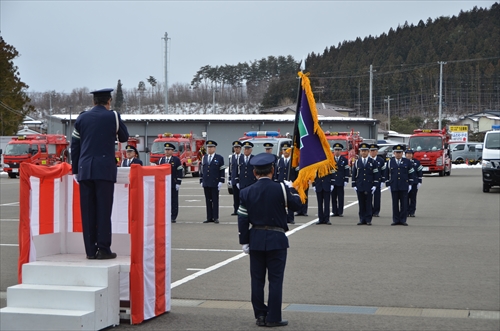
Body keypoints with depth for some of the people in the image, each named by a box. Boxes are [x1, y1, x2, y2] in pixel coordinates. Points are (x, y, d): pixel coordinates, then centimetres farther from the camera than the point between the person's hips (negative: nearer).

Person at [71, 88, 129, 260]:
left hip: (85, 169, 3)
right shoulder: (113, 116, 0)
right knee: (103, 210, -2)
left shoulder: (81, 118, 10)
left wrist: (75, 170, 16)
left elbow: (74, 145, 11)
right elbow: (124, 138, 12)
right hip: (105, 169, -3)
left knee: (87, 211, 4)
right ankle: (103, 249, -3)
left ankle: (90, 250, 6)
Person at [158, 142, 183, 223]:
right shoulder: (161, 160, 11)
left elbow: (180, 172, -4)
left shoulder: (176, 160, 0)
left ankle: (173, 217, 5)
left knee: (174, 201, 0)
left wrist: (178, 183, -10)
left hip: (173, 184, -3)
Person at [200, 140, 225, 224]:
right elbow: (201, 170, 15)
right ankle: (209, 217, 9)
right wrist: (201, 181, 10)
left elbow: (222, 171, -3)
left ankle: (215, 218, 1)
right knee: (208, 201, 5)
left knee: (215, 201, -1)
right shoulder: (204, 158, 13)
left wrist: (221, 181, -11)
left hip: (215, 184, -4)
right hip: (206, 184, 4)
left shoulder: (219, 158, 0)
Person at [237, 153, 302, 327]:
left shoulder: (246, 192, -2)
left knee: (257, 279, 11)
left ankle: (260, 315, 16)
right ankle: (273, 318, 5)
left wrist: (244, 242, 6)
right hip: (276, 240, -3)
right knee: (275, 279, 3)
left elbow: (242, 219, 0)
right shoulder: (281, 189, -11)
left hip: (256, 240, 3)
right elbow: (296, 205, 3)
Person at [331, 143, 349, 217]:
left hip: (340, 182, -2)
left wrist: (346, 180, -6)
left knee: (340, 198, -1)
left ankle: (340, 212, 3)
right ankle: (334, 212, 8)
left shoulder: (344, 160, 5)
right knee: (333, 197, 3)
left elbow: (347, 171, 2)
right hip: (332, 181, 2)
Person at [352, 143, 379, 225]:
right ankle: (362, 219, 7)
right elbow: (354, 174, 9)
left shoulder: (372, 162, 4)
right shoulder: (357, 162, 8)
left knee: (368, 203, -1)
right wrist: (354, 185, 2)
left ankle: (368, 220, 2)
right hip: (359, 187, 2)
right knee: (361, 204, 3)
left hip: (369, 187, -1)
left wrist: (375, 185, -5)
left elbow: (376, 174, 3)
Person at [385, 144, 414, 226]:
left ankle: (403, 220, 4)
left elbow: (411, 173, 8)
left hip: (404, 186, 0)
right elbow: (387, 174, 10)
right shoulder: (390, 162, 6)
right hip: (394, 187, 0)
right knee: (395, 204, 2)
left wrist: (410, 184, 3)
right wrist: (388, 184, 5)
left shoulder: (407, 162, 5)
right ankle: (396, 220, 7)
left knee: (404, 204, -1)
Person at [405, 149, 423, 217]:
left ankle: (412, 212, 6)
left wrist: (419, 182, 0)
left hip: (414, 183, 0)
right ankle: (406, 212, 6)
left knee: (413, 198, 1)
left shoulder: (416, 162, 6)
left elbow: (419, 172, 6)